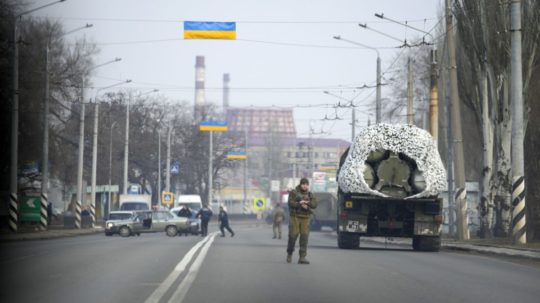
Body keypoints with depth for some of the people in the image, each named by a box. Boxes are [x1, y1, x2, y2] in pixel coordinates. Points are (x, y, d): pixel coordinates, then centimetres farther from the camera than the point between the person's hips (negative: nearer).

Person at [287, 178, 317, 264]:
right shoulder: (293, 193, 3)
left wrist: (306, 203, -18)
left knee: (304, 236, -7)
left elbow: (314, 204, -3)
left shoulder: (309, 195, 12)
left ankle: (302, 257, -8)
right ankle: (289, 253, 20)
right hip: (295, 217, -3)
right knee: (293, 235, -4)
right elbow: (291, 203, -11)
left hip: (305, 218, 3)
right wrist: (301, 205, -16)